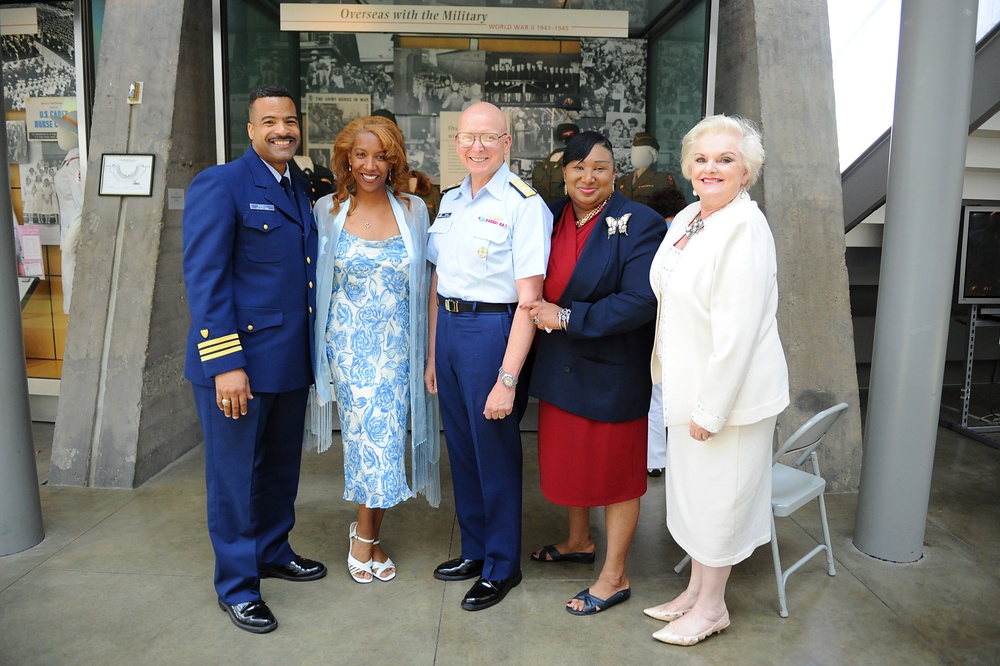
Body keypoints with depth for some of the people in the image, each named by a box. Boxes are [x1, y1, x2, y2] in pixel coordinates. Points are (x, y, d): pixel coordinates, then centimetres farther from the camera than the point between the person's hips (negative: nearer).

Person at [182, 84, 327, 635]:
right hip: (237, 362, -7)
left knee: (282, 468, 20)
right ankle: (236, 585, 24)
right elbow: (204, 280, -16)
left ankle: (273, 552, 41)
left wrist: (313, 350, 12)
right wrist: (225, 363, -21)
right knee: (235, 477, 7)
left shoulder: (301, 189, 12)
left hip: (291, 361, 7)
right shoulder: (220, 184, -11)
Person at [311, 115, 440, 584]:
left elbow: (422, 281, 8)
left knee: (387, 436, 4)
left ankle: (366, 535, 24)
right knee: (373, 433, -6)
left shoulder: (413, 210, 3)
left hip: (397, 342, 2)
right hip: (350, 340, -1)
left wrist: (425, 347, 3)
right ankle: (368, 535, 17)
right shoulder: (328, 210, 1)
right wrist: (320, 347, 3)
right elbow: (318, 280, 6)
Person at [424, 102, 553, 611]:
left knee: (495, 451, 6)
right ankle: (474, 549, 38)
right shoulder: (450, 201, 10)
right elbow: (438, 281, 14)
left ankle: (502, 566, 27)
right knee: (461, 447, 17)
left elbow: (528, 299, -17)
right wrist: (433, 354, 13)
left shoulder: (524, 205, -13)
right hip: (448, 327, 7)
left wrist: (507, 378, -20)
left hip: (493, 330, -7)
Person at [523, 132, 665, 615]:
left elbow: (640, 302, -23)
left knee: (613, 468, 7)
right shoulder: (552, 216, 4)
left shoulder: (639, 224, -14)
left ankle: (614, 578, 25)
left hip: (612, 372, -6)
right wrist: (542, 314, -2)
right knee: (566, 460, 20)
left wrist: (567, 318, -22)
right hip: (559, 366, 7)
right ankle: (578, 542, 45)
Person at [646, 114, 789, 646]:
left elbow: (738, 328, -23)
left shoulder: (745, 228, -20)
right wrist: (685, 392, 15)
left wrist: (712, 407, -20)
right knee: (691, 487, 19)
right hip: (689, 383, 9)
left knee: (719, 493, 7)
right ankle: (695, 590, 37)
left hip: (730, 388, -9)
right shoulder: (686, 218, 8)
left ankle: (712, 607, 27)